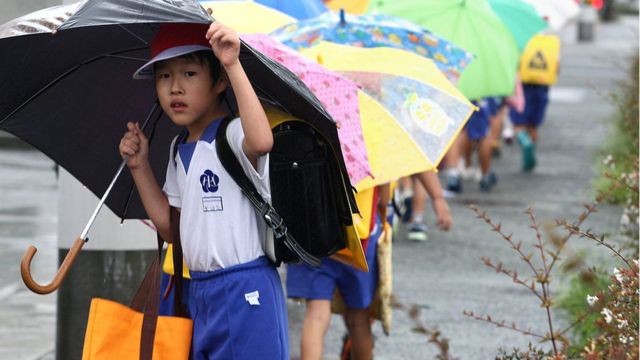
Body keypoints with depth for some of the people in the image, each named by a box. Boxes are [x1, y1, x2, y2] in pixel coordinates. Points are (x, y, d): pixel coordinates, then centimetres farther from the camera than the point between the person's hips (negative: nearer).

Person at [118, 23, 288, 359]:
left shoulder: (233, 135, -12)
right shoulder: (179, 150, 13)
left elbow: (261, 141, -38)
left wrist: (233, 66, -39)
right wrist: (140, 167, 12)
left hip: (245, 293, -8)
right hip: (199, 293, 8)